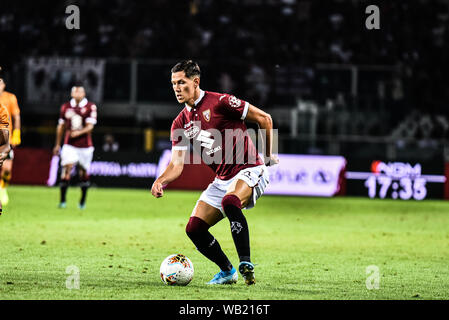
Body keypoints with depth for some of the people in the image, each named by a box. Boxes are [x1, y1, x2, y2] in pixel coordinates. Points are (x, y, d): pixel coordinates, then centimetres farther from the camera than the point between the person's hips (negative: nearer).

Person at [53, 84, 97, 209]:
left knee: (84, 173, 8)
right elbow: (61, 126, 15)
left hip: (85, 146, -1)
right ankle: (62, 200, -13)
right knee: (66, 168, -14)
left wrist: (79, 132, -28)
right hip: (69, 145, 1)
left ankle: (83, 200, 23)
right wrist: (57, 144, 18)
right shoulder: (65, 107, 6)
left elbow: (90, 126, -10)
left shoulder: (90, 107, -4)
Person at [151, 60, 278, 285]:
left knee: (230, 202, -38)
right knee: (194, 228, -3)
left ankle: (246, 264, -33)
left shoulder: (219, 102, -12)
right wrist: (161, 181, -16)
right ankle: (227, 272, 17)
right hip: (222, 180, 8)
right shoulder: (180, 123, 8)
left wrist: (268, 155, 0)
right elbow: (177, 164, 5)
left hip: (249, 172, -7)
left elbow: (264, 119, -7)